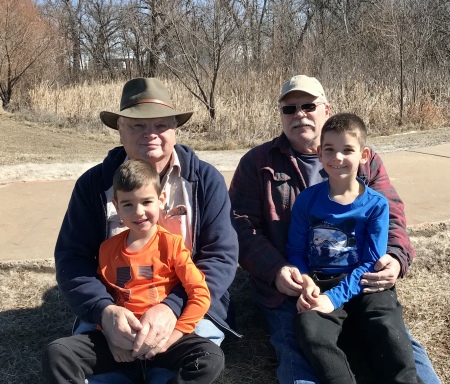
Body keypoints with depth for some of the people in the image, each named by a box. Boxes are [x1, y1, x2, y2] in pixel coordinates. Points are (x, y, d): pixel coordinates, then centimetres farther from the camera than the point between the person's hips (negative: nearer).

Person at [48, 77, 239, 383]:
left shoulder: (206, 180, -3)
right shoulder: (94, 183, 2)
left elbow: (222, 256, -8)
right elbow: (71, 257, -2)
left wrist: (172, 307, -23)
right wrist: (104, 310, -21)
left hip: (189, 308, 0)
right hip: (114, 312, 1)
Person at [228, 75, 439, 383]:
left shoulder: (366, 160, 15)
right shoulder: (257, 163, 8)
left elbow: (392, 217, 11)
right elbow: (242, 227, 1)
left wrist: (396, 258, -12)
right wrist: (276, 270, -17)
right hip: (290, 289, -1)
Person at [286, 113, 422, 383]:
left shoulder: (376, 205, -2)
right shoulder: (307, 199, 3)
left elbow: (370, 263, -6)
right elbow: (296, 251, 6)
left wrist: (335, 297, -19)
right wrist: (305, 281, -16)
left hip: (363, 285, 0)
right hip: (319, 284, 1)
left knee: (388, 328, -28)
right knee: (311, 332, -28)